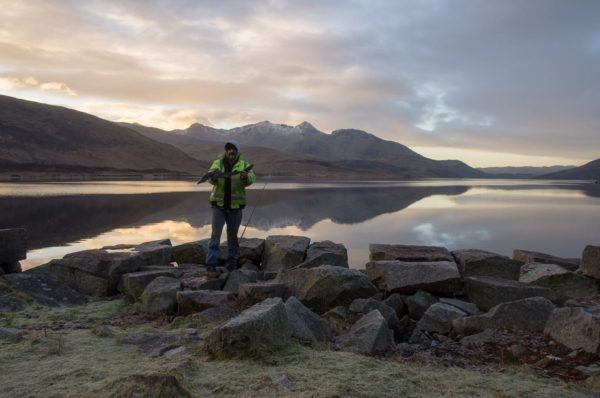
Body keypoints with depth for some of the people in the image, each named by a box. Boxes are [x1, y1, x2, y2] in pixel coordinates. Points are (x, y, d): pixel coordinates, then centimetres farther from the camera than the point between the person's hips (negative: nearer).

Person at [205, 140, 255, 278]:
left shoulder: (244, 165, 2)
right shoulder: (218, 163, 2)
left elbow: (252, 178, -14)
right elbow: (210, 177, -14)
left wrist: (246, 176, -37)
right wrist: (214, 176, -37)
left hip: (235, 207, 1)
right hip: (219, 205, -1)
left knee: (233, 237, 12)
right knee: (215, 235, -6)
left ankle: (232, 266, 23)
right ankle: (211, 266, -4)